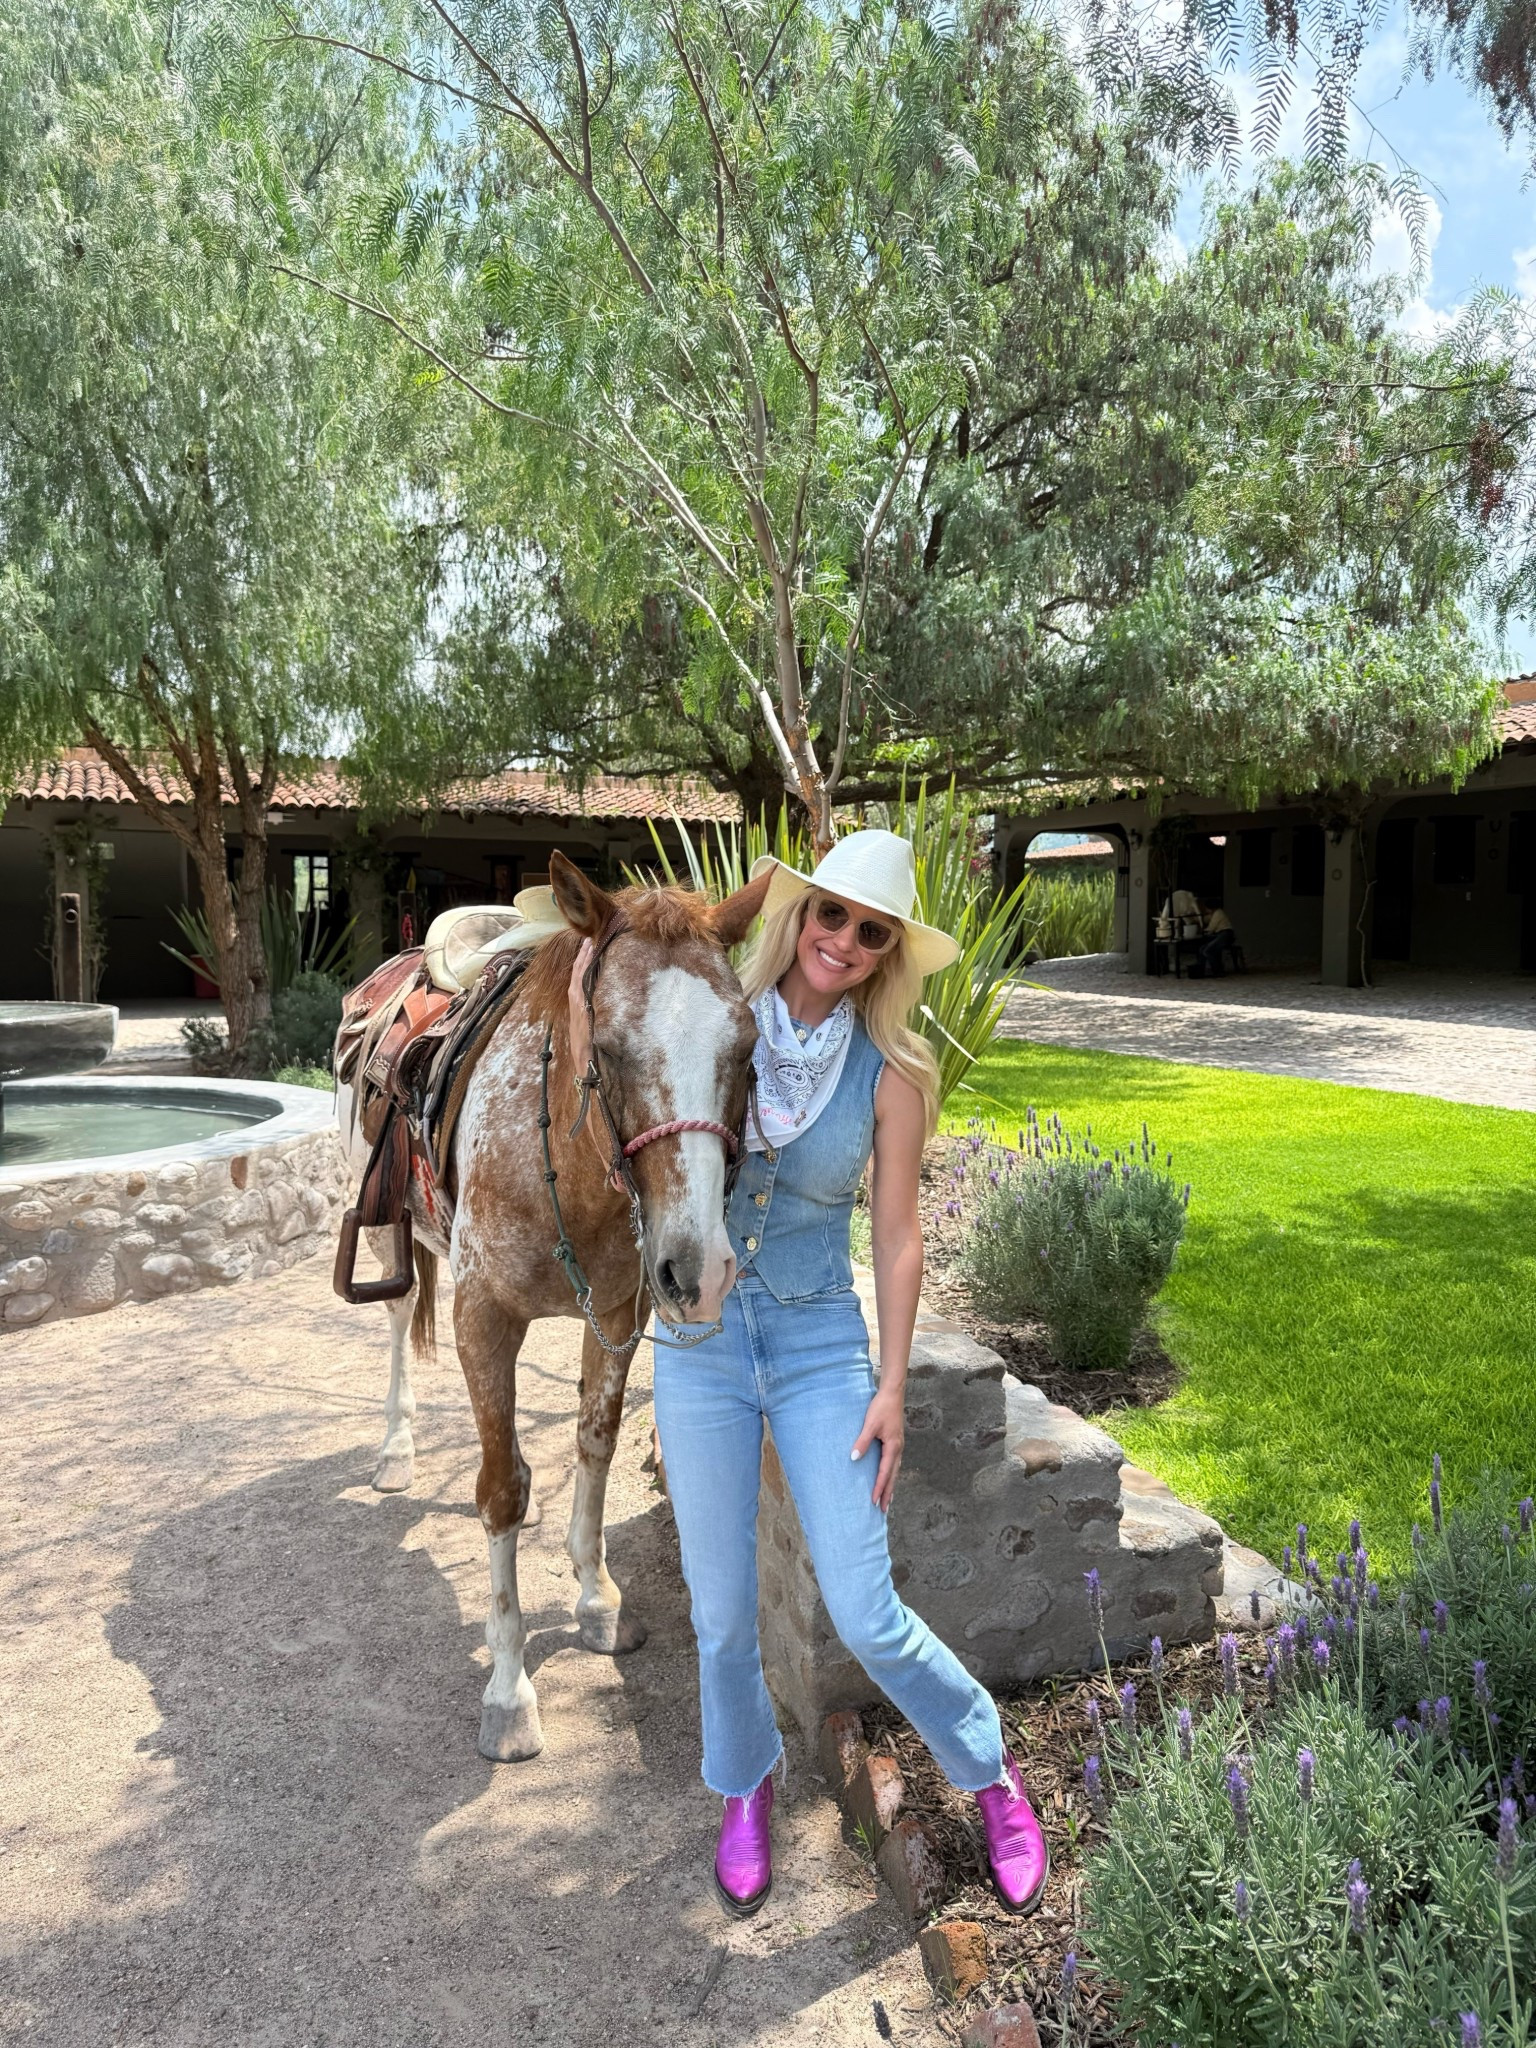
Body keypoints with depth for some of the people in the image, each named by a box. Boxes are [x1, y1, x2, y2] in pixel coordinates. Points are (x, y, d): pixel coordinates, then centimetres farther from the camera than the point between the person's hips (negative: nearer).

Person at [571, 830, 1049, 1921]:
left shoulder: (892, 1071, -8)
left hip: (822, 1346, -1)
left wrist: (892, 1389, -5)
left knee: (868, 1619, 0)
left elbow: (898, 1237, -4)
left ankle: (990, 1770, 30)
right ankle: (746, 1787, 41)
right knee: (723, 1610, 10)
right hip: (701, 1340, 2)